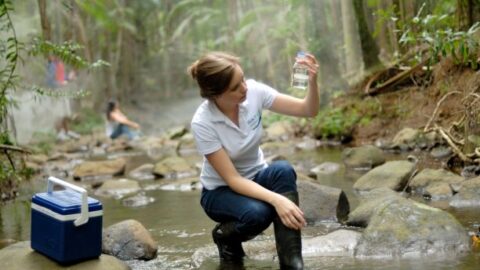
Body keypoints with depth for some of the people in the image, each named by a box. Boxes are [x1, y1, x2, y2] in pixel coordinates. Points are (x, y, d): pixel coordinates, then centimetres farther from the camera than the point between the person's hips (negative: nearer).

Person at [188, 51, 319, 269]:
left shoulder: (253, 91, -18)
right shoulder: (202, 122, -28)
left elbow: (308, 110, -16)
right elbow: (233, 179, -28)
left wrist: (312, 82, -37)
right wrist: (276, 199, -42)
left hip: (255, 178, 4)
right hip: (221, 190, -4)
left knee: (283, 170, -31)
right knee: (257, 213, -36)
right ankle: (225, 237, 0)